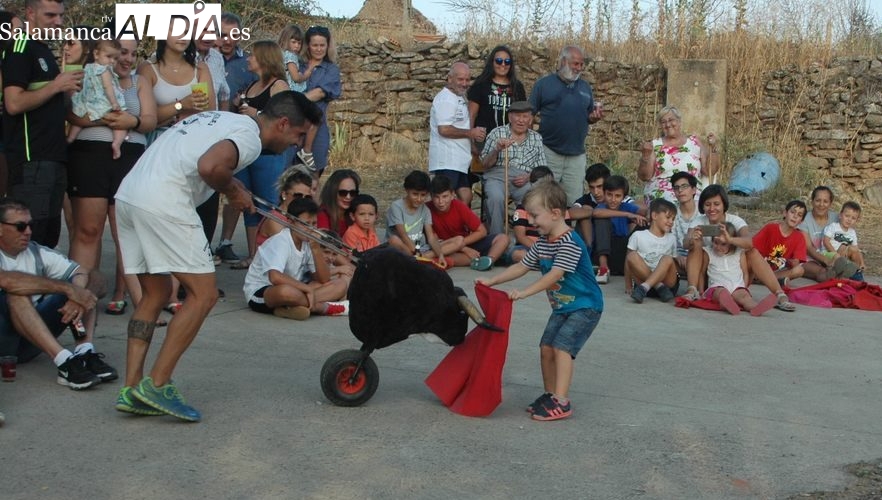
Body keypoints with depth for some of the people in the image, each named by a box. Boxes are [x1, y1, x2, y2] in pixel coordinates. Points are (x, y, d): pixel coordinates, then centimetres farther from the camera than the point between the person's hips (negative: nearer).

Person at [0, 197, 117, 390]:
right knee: (16, 294, -35)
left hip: (31, 342, 6)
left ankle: (85, 350, -25)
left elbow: (80, 272, -4)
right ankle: (64, 362, -42)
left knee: (91, 278, -3)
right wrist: (67, 289, -33)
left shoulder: (37, 253, 7)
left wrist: (77, 298, -27)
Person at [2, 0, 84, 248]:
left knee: (49, 236, 11)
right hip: (31, 160, -9)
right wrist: (56, 86, -13)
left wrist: (70, 88, 12)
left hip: (53, 157, 9)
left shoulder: (45, 51, 20)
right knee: (29, 235, -10)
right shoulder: (21, 48, -8)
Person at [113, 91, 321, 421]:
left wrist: (230, 185, 22)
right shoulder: (251, 135, -5)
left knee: (155, 292, 16)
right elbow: (209, 167, -21)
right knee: (203, 294, -3)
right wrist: (232, 191, -2)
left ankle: (132, 390, 14)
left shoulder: (223, 119, 25)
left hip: (127, 194, 10)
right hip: (162, 204, -10)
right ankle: (156, 385, -2)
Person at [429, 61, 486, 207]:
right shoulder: (445, 99, -12)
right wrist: (470, 133, -15)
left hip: (460, 160, 10)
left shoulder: (460, 98, 20)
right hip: (447, 162, -10)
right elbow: (444, 129, -22)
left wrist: (474, 132, 11)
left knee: (466, 198, 11)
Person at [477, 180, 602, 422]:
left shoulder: (570, 243, -24)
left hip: (585, 306, -9)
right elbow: (521, 267, 11)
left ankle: (561, 402, -18)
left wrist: (524, 292, -35)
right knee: (546, 347, 5)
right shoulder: (542, 243, 5)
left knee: (562, 346, -19)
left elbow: (553, 276, -30)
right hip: (561, 307, 9)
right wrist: (491, 281, 5)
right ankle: (550, 395, 17)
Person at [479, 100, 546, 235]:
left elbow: (542, 168, 15)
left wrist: (528, 177, -6)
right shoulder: (497, 133, 11)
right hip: (497, 177, -1)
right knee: (496, 198, -35)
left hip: (524, 182, 1)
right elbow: (485, 164, 8)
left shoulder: (537, 138, 17)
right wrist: (497, 149, -10)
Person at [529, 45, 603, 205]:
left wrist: (595, 117, -2)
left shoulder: (585, 87, 15)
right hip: (549, 152, -4)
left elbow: (589, 116, 22)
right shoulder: (544, 84, 2)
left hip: (577, 155, 4)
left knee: (575, 201, 6)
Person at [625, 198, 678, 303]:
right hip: (643, 278, -1)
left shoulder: (671, 239, 11)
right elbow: (629, 260, 3)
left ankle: (644, 288, -39)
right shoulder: (638, 236, 2)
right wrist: (628, 286, -1)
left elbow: (674, 265, 16)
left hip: (666, 280, 1)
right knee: (632, 256, -24)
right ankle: (659, 287, -27)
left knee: (667, 259, -27)